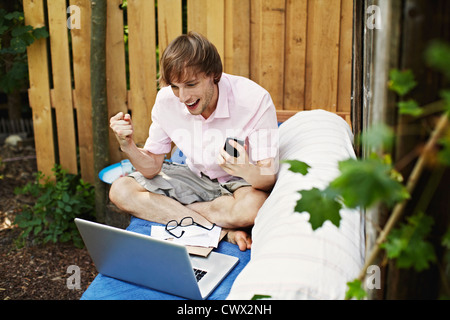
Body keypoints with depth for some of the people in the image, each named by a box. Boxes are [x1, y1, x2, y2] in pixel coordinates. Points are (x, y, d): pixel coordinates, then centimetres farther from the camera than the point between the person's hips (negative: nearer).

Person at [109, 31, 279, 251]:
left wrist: (247, 170, -49)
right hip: (196, 178, 5)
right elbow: (152, 168, -5)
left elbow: (268, 179, -26)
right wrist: (127, 146, -26)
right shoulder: (166, 100, -14)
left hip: (241, 182, -4)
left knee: (252, 207, -40)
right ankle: (224, 231, -20)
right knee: (120, 190, -14)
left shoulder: (254, 100, -26)